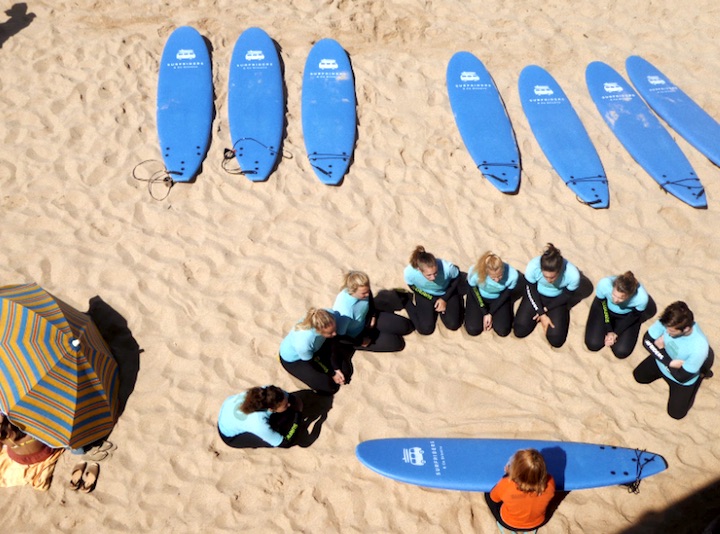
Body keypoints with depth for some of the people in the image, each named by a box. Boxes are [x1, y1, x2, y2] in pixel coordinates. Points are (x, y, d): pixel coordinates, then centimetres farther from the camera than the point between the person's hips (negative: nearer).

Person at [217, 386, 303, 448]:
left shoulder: (267, 392, -29)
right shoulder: (259, 425, -41)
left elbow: (291, 399, -8)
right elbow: (285, 443, -25)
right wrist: (297, 414, -29)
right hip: (229, 436, -5)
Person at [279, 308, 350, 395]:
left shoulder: (330, 317, -33)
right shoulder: (303, 342, -44)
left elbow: (331, 345, -14)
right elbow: (311, 363, -21)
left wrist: (337, 369, -13)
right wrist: (332, 374, -9)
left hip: (315, 347, 5)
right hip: (293, 359, -5)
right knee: (329, 385, -11)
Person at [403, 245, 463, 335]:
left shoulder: (447, 267, -40)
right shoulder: (409, 272, -38)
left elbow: (457, 277, -14)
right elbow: (413, 287, -13)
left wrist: (445, 298, -13)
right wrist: (432, 299, -14)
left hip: (447, 292, 1)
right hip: (425, 295, 0)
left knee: (453, 325, -5)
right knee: (425, 329, -8)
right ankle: (409, 303, 19)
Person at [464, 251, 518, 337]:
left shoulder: (512, 275, -35)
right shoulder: (474, 272, -37)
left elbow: (505, 295, -14)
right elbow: (473, 291, -14)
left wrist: (490, 313, -12)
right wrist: (485, 313, -12)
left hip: (499, 299, 1)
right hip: (479, 297, 0)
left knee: (503, 331, -11)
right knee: (472, 330, -11)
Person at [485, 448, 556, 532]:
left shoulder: (506, 485, -42)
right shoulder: (549, 482, -36)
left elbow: (493, 497, -15)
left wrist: (508, 474, -8)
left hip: (509, 524, -2)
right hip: (538, 523, 2)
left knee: (488, 494, 23)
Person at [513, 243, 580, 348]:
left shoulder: (573, 275, -37)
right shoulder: (533, 266, -36)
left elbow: (566, 296, -13)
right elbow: (531, 290, -14)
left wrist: (546, 309, -11)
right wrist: (542, 314, -15)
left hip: (557, 300, 0)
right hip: (536, 295, 0)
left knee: (556, 340, -8)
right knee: (519, 331, -6)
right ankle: (540, 315, 21)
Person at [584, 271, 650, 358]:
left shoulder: (642, 297, -39)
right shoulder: (604, 284, -39)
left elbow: (634, 316, -15)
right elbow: (601, 304, -17)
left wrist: (616, 333, -13)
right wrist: (609, 331, -16)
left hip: (627, 315, 0)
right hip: (606, 309, 0)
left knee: (621, 352, -10)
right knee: (593, 345, -8)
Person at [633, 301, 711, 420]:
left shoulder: (699, 347, -42)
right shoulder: (667, 322, -32)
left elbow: (682, 377, -29)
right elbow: (647, 340, -17)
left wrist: (660, 349, -23)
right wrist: (669, 362, -27)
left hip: (683, 377, -4)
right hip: (662, 360, 4)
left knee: (676, 413, 4)